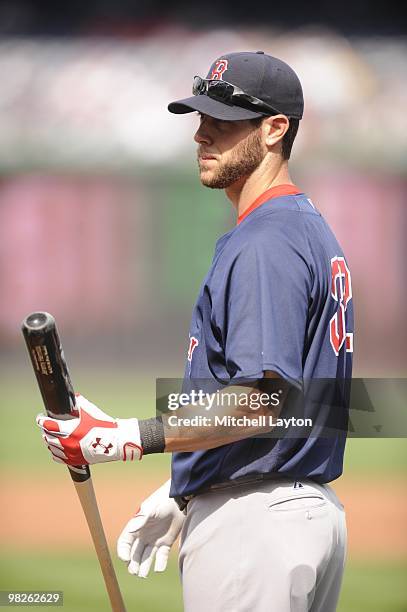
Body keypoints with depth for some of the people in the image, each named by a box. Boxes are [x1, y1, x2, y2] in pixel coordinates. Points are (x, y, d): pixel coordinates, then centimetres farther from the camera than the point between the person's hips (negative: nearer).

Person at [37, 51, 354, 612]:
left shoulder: (266, 244, -16)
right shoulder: (312, 230, 17)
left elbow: (259, 402, -24)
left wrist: (130, 439, -25)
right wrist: (182, 495, 23)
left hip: (253, 524, -11)